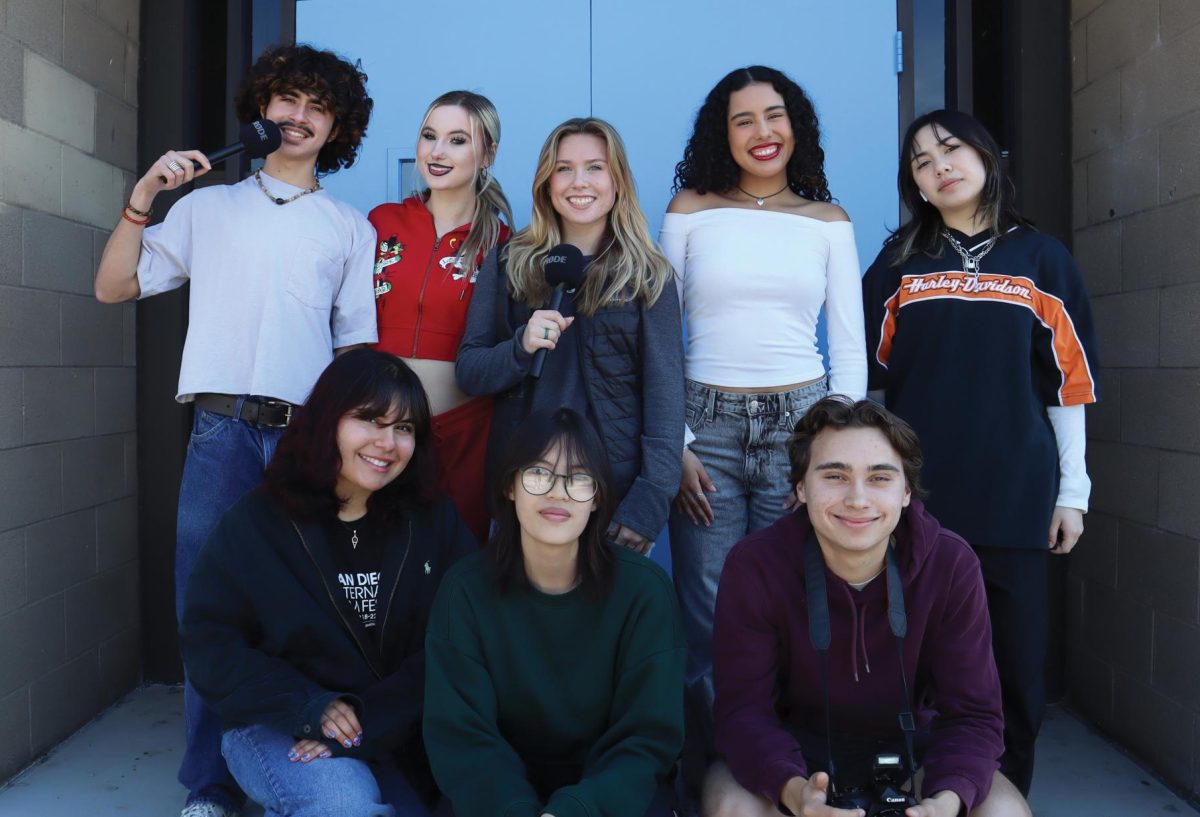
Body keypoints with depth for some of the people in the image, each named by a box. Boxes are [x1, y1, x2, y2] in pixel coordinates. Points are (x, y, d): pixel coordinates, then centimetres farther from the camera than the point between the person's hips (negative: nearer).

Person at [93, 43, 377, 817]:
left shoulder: (351, 228, 16)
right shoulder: (209, 205, 16)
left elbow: (357, 346, 13)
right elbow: (114, 286, 12)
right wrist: (142, 198, 1)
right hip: (223, 430, 0)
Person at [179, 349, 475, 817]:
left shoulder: (435, 524, -1)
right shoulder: (258, 521, -3)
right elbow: (209, 642, -7)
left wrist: (370, 720, -20)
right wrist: (308, 708, -19)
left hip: (393, 739, 3)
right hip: (277, 727, -3)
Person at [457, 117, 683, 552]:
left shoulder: (646, 277, 0)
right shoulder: (510, 265, 4)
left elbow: (665, 394, -4)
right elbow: (467, 373, 3)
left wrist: (650, 502, -14)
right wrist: (521, 347, -17)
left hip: (616, 485, -1)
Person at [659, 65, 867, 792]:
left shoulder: (829, 221, 10)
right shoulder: (691, 210, 6)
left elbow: (850, 347, 9)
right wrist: (673, 445, -5)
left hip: (801, 423, 1)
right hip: (707, 428, -1)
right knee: (709, 623, 1)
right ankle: (708, 776, 19)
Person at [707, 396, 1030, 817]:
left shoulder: (951, 566, -17)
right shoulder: (754, 567, -21)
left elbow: (971, 713, -15)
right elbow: (744, 709, -21)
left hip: (910, 748, 2)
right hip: (797, 752, -1)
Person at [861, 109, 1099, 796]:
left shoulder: (1041, 258, 6)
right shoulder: (899, 263, 7)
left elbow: (1068, 383, 5)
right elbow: (871, 376, 7)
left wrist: (1073, 492, 3)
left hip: (1016, 496, 0)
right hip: (918, 495, 0)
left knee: (1017, 659, 5)